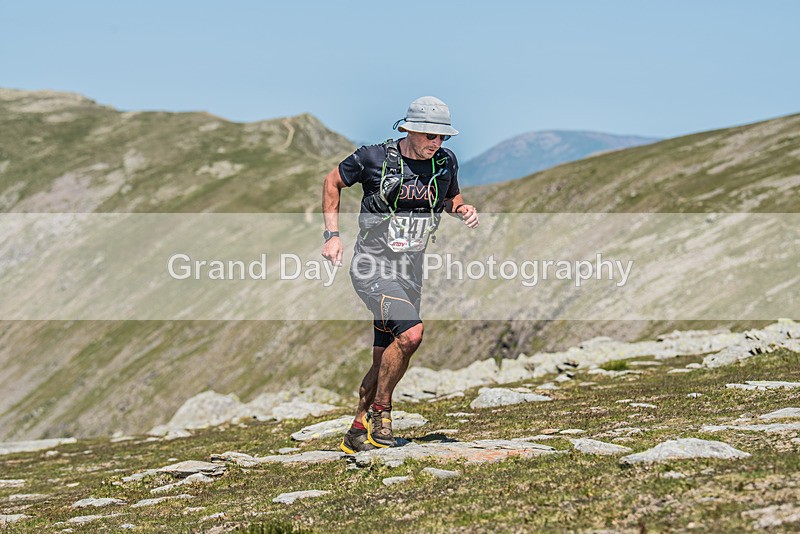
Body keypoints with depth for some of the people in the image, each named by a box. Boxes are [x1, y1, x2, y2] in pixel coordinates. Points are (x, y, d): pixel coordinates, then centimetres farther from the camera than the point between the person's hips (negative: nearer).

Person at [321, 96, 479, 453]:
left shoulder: (446, 162, 1)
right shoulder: (373, 158, -11)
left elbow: (450, 199, 22)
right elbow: (332, 183, 5)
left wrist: (463, 210, -2)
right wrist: (332, 234, -2)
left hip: (411, 272, 5)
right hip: (372, 267, -5)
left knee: (385, 361, 8)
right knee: (411, 333, -26)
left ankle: (357, 434, 24)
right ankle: (379, 411, -7)